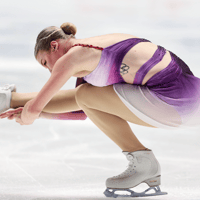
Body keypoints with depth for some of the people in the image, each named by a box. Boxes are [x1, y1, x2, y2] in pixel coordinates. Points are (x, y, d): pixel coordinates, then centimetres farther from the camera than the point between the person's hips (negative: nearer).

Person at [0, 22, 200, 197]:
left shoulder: (73, 56, -5)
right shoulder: (99, 46, 23)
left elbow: (34, 107, -1)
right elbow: (82, 114, 32)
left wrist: (26, 118, 22)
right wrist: (37, 112, 30)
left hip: (171, 101, -9)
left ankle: (142, 162, 8)